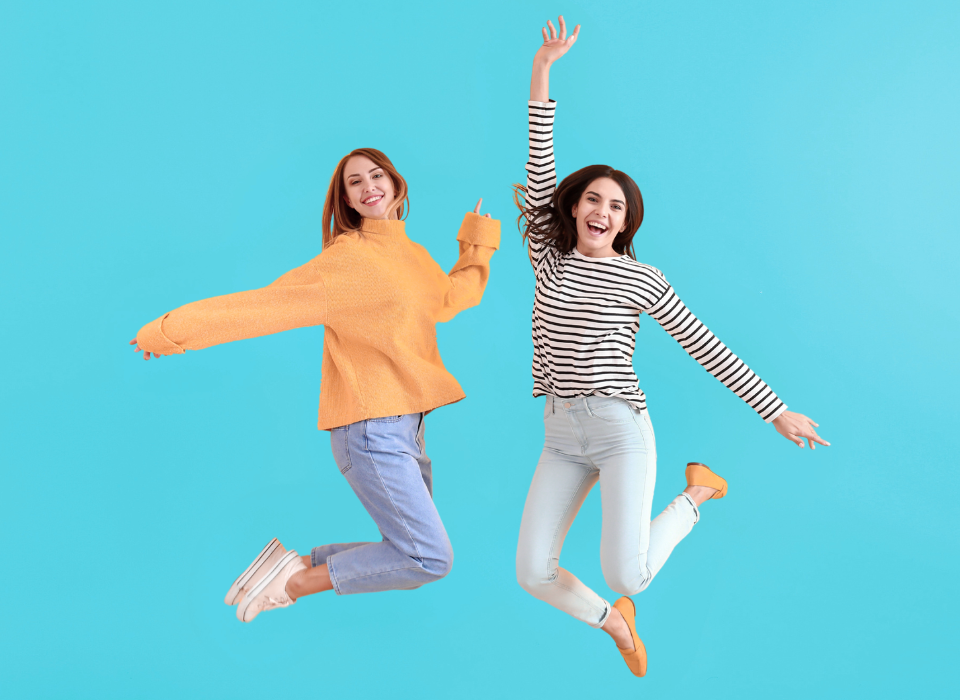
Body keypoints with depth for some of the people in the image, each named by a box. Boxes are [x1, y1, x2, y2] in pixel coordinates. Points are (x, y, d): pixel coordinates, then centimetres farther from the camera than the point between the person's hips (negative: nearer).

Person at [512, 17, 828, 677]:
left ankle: (698, 493, 13)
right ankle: (612, 621, 31)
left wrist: (777, 410, 2)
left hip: (621, 429, -3)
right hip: (562, 435, 4)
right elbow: (540, 171, -2)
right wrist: (542, 72, -10)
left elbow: (706, 347, 3)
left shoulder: (642, 279, 0)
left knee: (627, 575, -17)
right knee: (533, 574, -1)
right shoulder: (548, 257, 7)